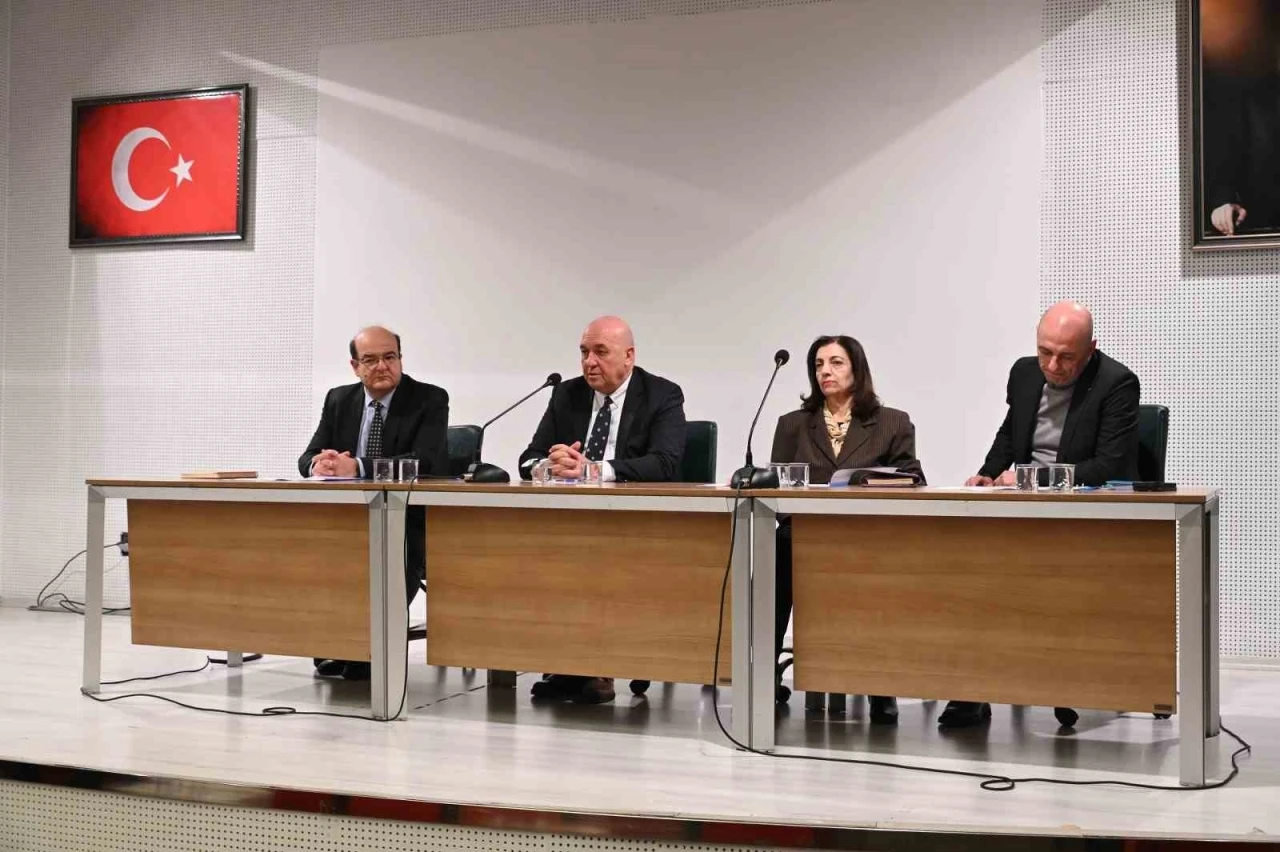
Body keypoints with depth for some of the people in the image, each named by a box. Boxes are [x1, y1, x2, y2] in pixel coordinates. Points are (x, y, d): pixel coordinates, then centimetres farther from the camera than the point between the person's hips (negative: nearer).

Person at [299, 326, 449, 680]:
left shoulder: (430, 400, -5)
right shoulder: (338, 400, 10)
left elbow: (425, 462, -20)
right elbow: (308, 457, 5)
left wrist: (356, 466, -32)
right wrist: (319, 463, -23)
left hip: (407, 523, -4)